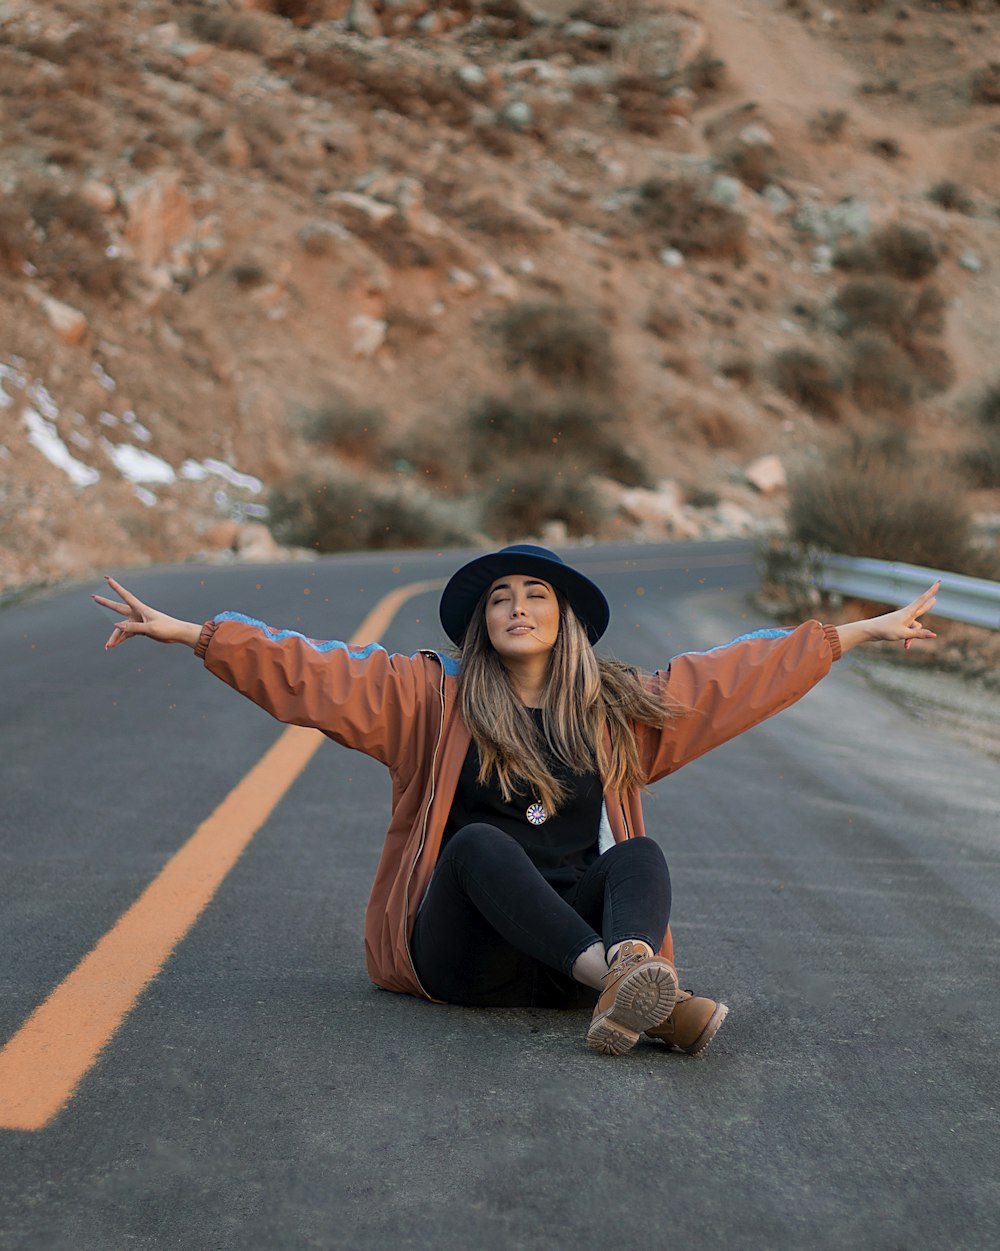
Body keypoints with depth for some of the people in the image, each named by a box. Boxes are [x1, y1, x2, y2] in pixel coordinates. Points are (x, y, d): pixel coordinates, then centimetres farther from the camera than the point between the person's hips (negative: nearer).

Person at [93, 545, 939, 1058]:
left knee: (640, 856, -25)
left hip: (573, 935, 2)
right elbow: (314, 674, 0)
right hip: (462, 954, -2)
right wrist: (182, 632, -9)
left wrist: (862, 633, 20)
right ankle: (621, 980, -52)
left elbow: (738, 674, 18)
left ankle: (627, 990, -58)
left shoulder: (618, 711, 14)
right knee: (479, 842, -31)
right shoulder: (435, 699, 7)